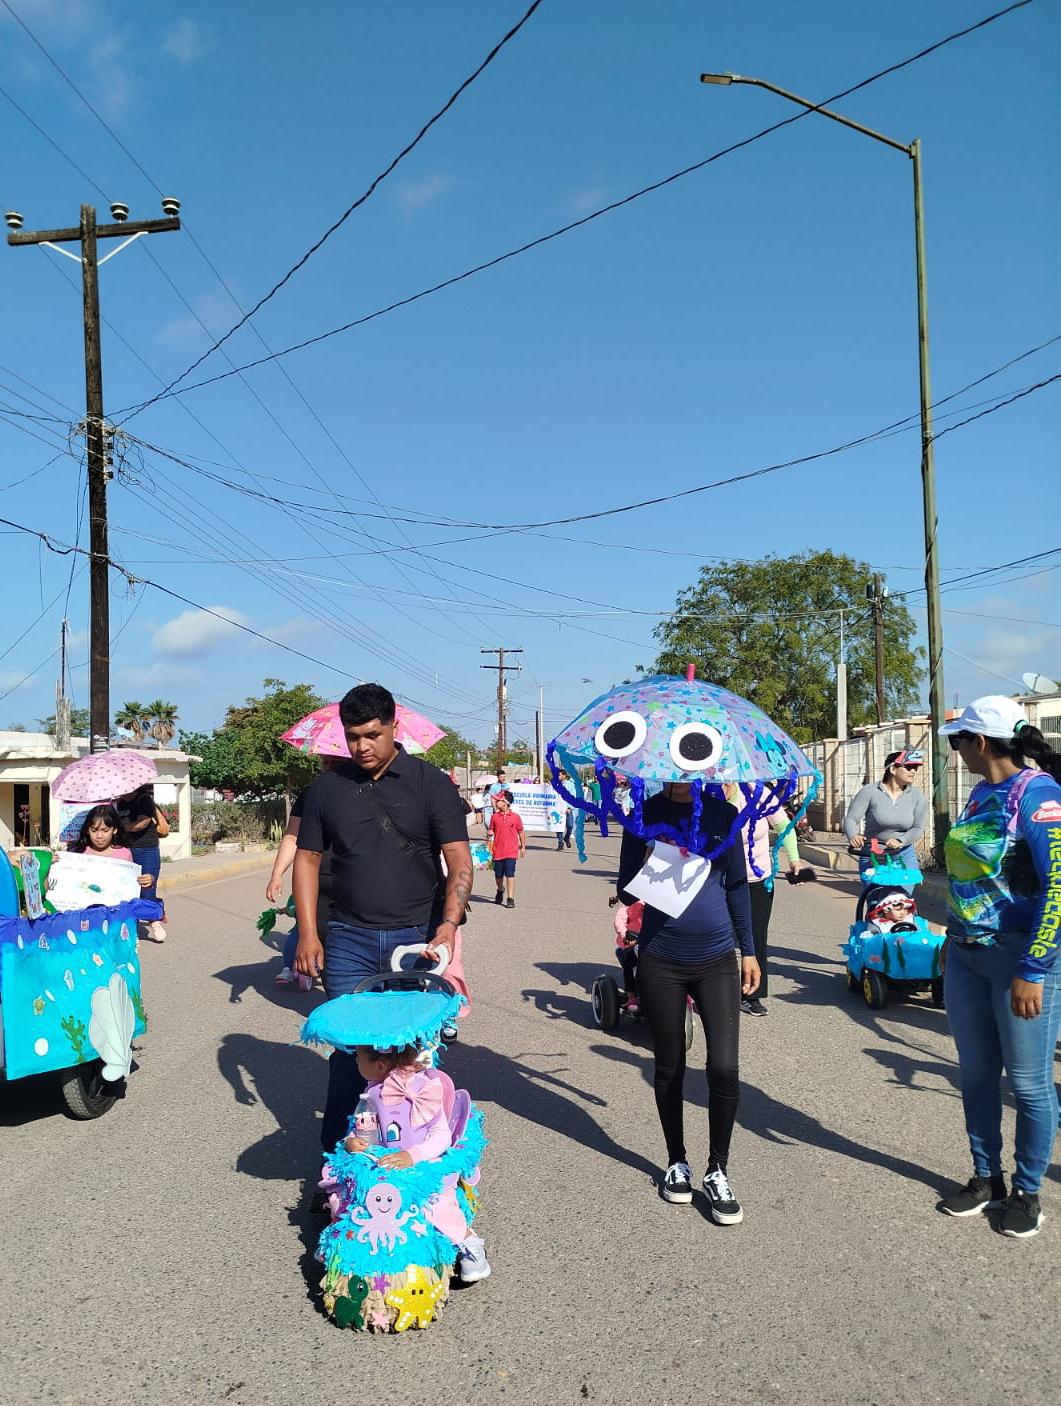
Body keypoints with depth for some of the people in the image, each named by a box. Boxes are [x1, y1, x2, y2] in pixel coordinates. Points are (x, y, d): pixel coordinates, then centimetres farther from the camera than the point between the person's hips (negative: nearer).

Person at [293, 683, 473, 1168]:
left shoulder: (431, 784, -3)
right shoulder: (327, 787, 5)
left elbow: (459, 860, -8)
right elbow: (307, 858, 10)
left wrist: (449, 923, -22)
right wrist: (307, 932, 1)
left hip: (418, 937, -1)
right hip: (348, 940, 2)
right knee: (347, 1049, 4)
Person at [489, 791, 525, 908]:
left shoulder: (515, 817, -1)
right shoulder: (494, 817, 4)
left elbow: (521, 832, 9)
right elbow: (491, 832, 11)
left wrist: (523, 847, 12)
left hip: (511, 851, -3)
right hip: (498, 851, 3)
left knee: (510, 875, -10)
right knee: (498, 875, 13)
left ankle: (511, 899, -6)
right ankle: (500, 890, 43)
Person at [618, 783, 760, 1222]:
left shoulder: (723, 813, 1)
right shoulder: (645, 815, -4)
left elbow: (737, 884, 9)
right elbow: (626, 892, -3)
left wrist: (748, 950, 10)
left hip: (717, 960, 1)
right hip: (660, 962, 0)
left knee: (724, 1067, -7)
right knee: (670, 1067, 11)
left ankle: (717, 1171, 13)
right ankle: (677, 1161, 32)